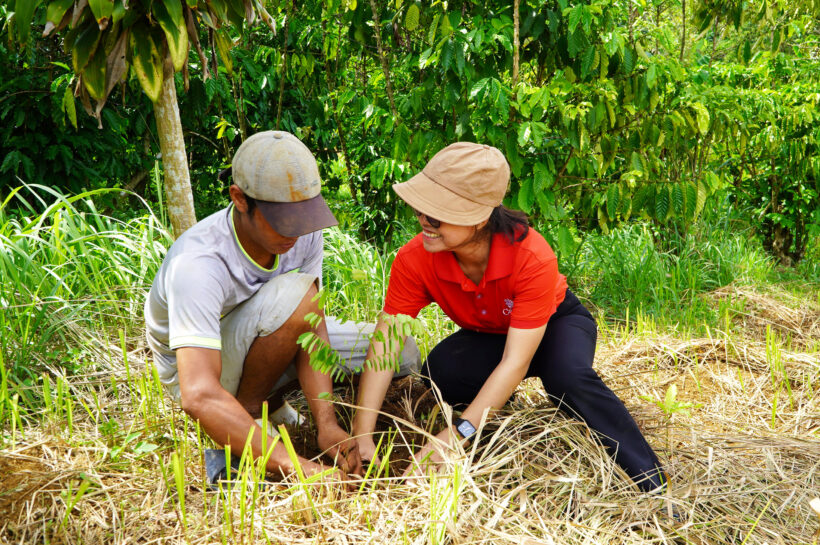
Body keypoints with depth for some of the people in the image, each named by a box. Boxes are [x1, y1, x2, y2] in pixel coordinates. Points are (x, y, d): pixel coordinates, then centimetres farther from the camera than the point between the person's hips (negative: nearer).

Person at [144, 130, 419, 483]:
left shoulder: (304, 231, -20)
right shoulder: (197, 265, -39)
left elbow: (313, 328, -18)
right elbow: (200, 397, -47)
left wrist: (326, 423, -32)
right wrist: (298, 467, -53)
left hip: (262, 343, 7)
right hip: (200, 366, -6)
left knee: (399, 355, -5)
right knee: (294, 294, -35)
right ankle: (246, 411, -12)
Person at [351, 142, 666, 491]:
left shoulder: (533, 258, -37)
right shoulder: (415, 260, -27)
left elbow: (516, 362, -39)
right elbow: (384, 345, -29)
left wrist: (458, 434, -48)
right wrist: (362, 437, -39)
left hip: (555, 322, -3)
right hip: (487, 337, 3)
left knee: (568, 377, -38)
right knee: (440, 371, -31)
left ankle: (654, 488, -27)